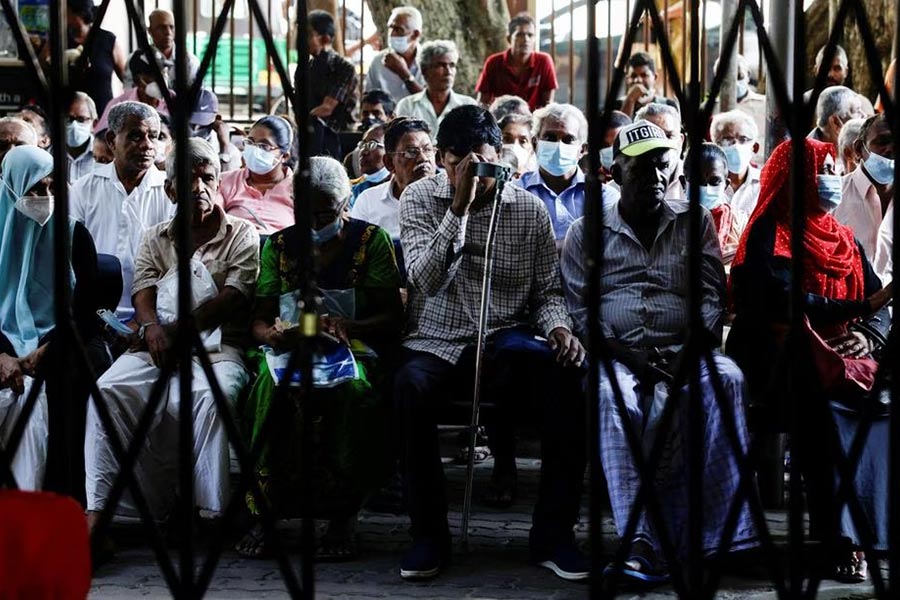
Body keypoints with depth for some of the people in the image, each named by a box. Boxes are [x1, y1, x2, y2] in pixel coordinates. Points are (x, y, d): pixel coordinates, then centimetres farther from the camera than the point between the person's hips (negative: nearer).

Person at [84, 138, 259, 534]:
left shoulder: (241, 235, 11)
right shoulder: (156, 239, 22)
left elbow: (233, 297, -3)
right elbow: (143, 292, 7)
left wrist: (178, 330, -12)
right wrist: (152, 327, -16)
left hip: (217, 348, -3)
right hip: (156, 347, 3)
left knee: (212, 395, -36)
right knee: (107, 390, -25)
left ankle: (210, 511, -31)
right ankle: (98, 509, -29)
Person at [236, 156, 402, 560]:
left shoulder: (372, 240, 5)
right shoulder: (279, 245, 13)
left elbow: (392, 317, -1)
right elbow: (260, 318, 8)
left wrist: (347, 326, -21)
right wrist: (271, 334, -17)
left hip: (352, 346, -2)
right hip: (290, 346, 2)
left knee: (351, 388, -40)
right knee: (272, 382, -36)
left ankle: (342, 517, -31)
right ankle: (264, 513, -32)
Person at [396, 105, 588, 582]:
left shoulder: (530, 210, 4)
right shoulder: (419, 198, 1)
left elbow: (548, 292, 9)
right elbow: (426, 280, -13)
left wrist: (558, 328, -13)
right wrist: (459, 208, -21)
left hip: (505, 340, 1)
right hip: (437, 341, -1)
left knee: (565, 377, -31)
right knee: (410, 387, -36)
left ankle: (552, 534, -18)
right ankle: (428, 535, -18)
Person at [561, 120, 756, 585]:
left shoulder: (695, 224, 18)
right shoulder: (586, 233, 14)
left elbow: (712, 299, 9)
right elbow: (579, 310, 4)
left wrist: (688, 353, -11)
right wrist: (628, 355, -13)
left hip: (681, 352, 1)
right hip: (615, 354, -1)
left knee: (727, 379, -33)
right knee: (614, 398, -37)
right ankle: (638, 542, -43)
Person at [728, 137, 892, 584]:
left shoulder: (844, 240, 23)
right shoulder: (768, 234, 3)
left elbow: (878, 305, 12)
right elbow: (784, 302, -14)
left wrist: (868, 335, -10)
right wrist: (858, 308, -16)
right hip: (779, 357, -5)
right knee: (819, 397, -36)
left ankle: (876, 525, -24)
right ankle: (837, 535, -33)